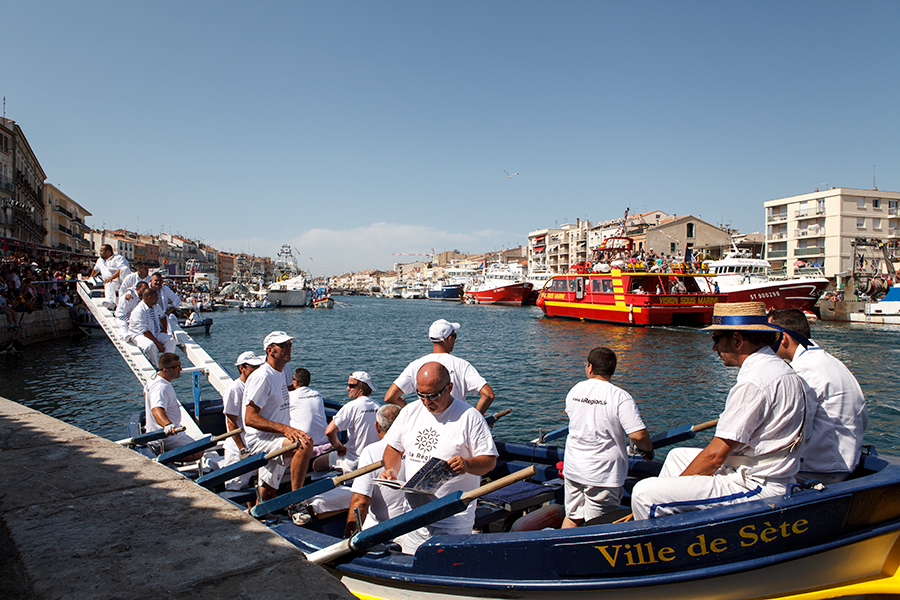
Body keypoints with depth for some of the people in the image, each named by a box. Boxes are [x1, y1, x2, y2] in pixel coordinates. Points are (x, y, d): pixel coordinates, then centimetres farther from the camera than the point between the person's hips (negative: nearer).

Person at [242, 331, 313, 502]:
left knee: (268, 493, 16)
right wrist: (283, 428, -31)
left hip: (274, 437, 10)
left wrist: (292, 430, 12)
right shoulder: (262, 376, -16)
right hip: (260, 439, -10)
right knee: (305, 444, -32)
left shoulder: (280, 374, 15)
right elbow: (250, 418, -23)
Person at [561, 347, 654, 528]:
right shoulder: (621, 397, -16)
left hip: (572, 469, 5)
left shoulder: (574, 391, 1)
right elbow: (638, 435, -19)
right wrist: (648, 449, 0)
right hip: (603, 475, -5)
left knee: (572, 518, 19)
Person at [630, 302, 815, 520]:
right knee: (678, 456, 27)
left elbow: (715, 455, -21)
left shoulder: (753, 383, -23)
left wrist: (676, 484, -6)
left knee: (644, 493, -18)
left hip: (755, 488, -11)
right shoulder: (778, 368, 10)